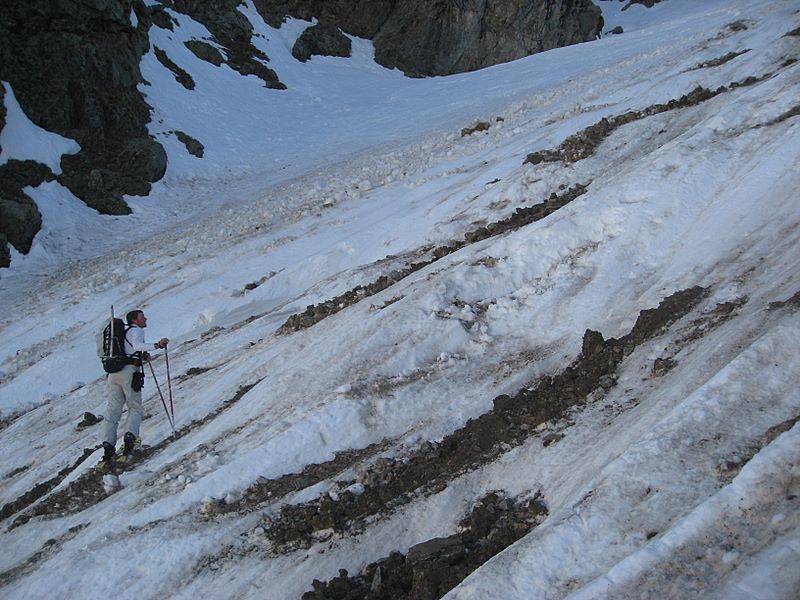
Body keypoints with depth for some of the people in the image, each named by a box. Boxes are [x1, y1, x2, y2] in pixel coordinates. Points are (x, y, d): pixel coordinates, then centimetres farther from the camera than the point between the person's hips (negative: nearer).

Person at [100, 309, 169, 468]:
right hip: (129, 372, -7)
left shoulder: (123, 332, 28)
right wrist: (156, 345, -29)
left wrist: (141, 355, 28)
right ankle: (130, 436, -21)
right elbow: (137, 345, -19)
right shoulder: (137, 330, 3)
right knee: (135, 409, 0)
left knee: (113, 410, 5)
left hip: (113, 373, 7)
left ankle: (108, 445, -7)